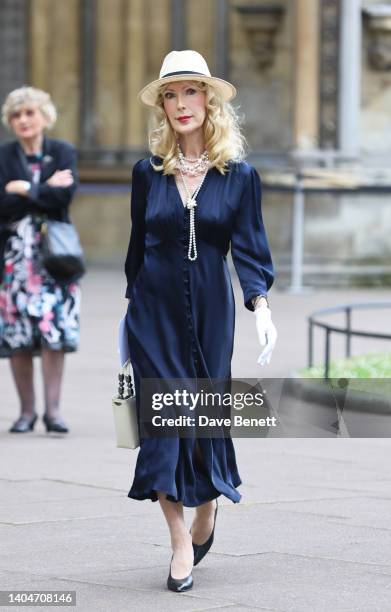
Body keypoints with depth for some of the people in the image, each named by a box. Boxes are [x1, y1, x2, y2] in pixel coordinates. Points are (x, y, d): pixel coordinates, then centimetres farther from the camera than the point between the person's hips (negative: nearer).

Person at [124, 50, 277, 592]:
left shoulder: (239, 175, -1)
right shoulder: (148, 173, 2)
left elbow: (249, 250, -6)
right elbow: (137, 248, 10)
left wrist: (261, 306, -21)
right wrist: (130, 313, 11)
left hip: (210, 312, 0)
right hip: (155, 312, 1)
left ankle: (208, 511, 33)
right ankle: (180, 543, -4)